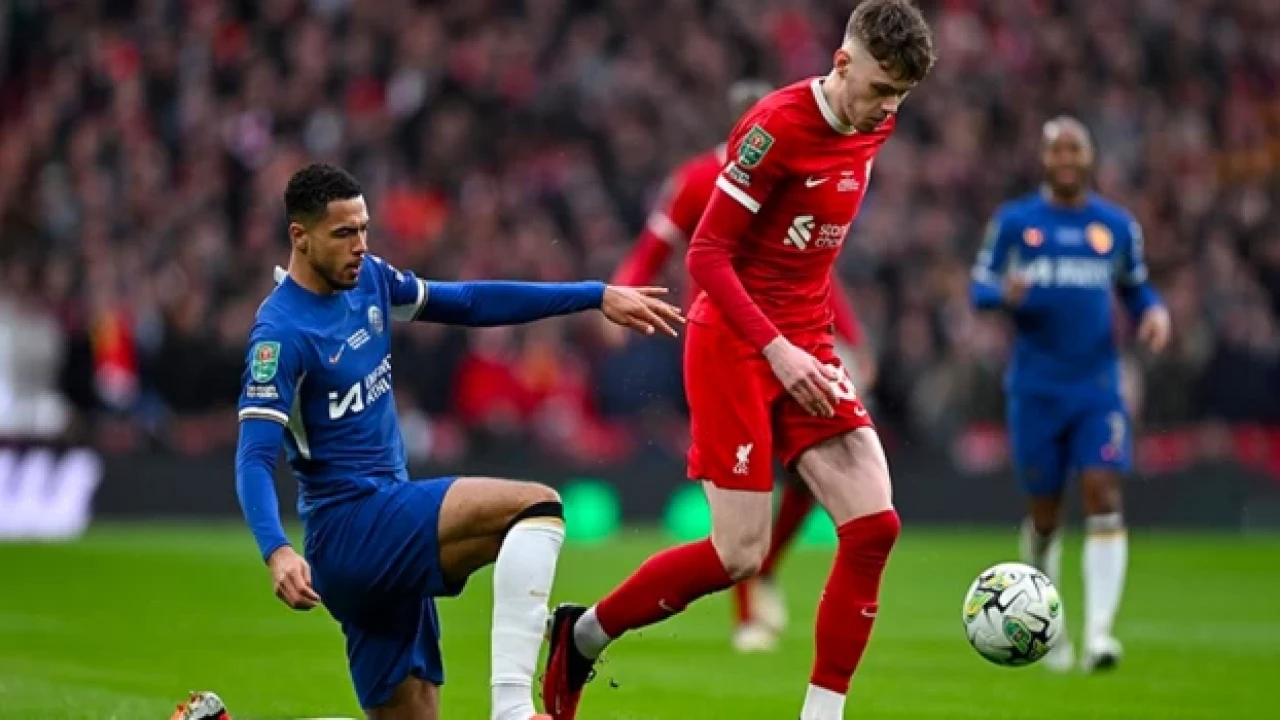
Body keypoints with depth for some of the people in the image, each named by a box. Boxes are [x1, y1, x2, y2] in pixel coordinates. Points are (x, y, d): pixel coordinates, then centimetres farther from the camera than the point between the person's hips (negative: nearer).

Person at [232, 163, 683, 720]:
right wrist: (277, 552, -38)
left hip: (384, 538, 9)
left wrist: (597, 296, 14)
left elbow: (470, 303, 17)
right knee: (536, 506, -25)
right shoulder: (280, 333, -14)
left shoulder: (368, 279, 10)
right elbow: (255, 458, -21)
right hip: (352, 526, -9)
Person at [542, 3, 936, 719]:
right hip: (734, 345, -7)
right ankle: (583, 633, 15)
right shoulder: (777, 126, -18)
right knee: (741, 555, -8)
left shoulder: (870, 129, 5)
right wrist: (778, 351, -25)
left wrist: (813, 348, 15)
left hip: (807, 349, 7)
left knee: (874, 525, -8)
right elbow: (707, 255, -18)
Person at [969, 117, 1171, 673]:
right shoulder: (1013, 221, 4)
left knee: (1103, 496, -16)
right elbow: (979, 285, 4)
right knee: (1044, 512, 5)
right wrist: (1005, 293, -19)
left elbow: (1136, 287, 18)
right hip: (1036, 389, 0)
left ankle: (1098, 633, -21)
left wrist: (1155, 312, -4)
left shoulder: (1117, 226, 8)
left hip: (1098, 386, 0)